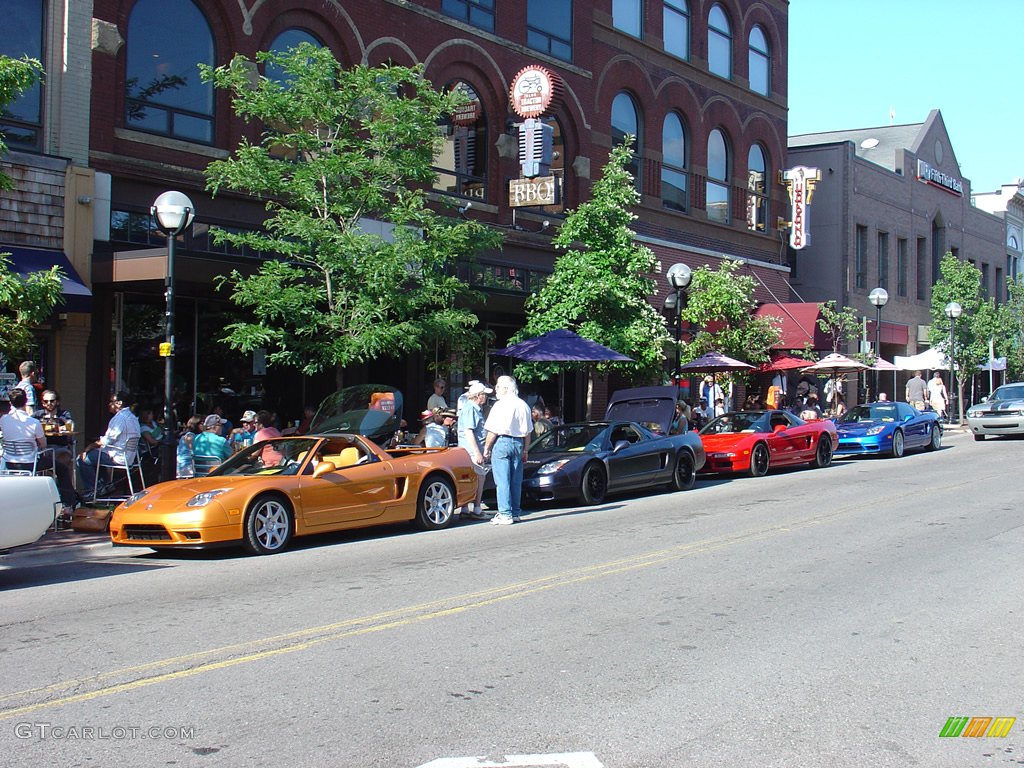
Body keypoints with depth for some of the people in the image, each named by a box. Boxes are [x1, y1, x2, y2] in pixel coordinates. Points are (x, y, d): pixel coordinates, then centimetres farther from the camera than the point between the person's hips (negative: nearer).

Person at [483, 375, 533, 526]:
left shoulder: (500, 405, -8)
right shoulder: (523, 405, 12)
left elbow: (493, 431, -9)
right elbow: (528, 432, 14)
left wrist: (486, 448, 0)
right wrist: (525, 450, 20)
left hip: (502, 442, -6)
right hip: (518, 443, 6)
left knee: (502, 481, -5)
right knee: (516, 481, 9)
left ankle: (505, 514, -7)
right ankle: (515, 513, 12)